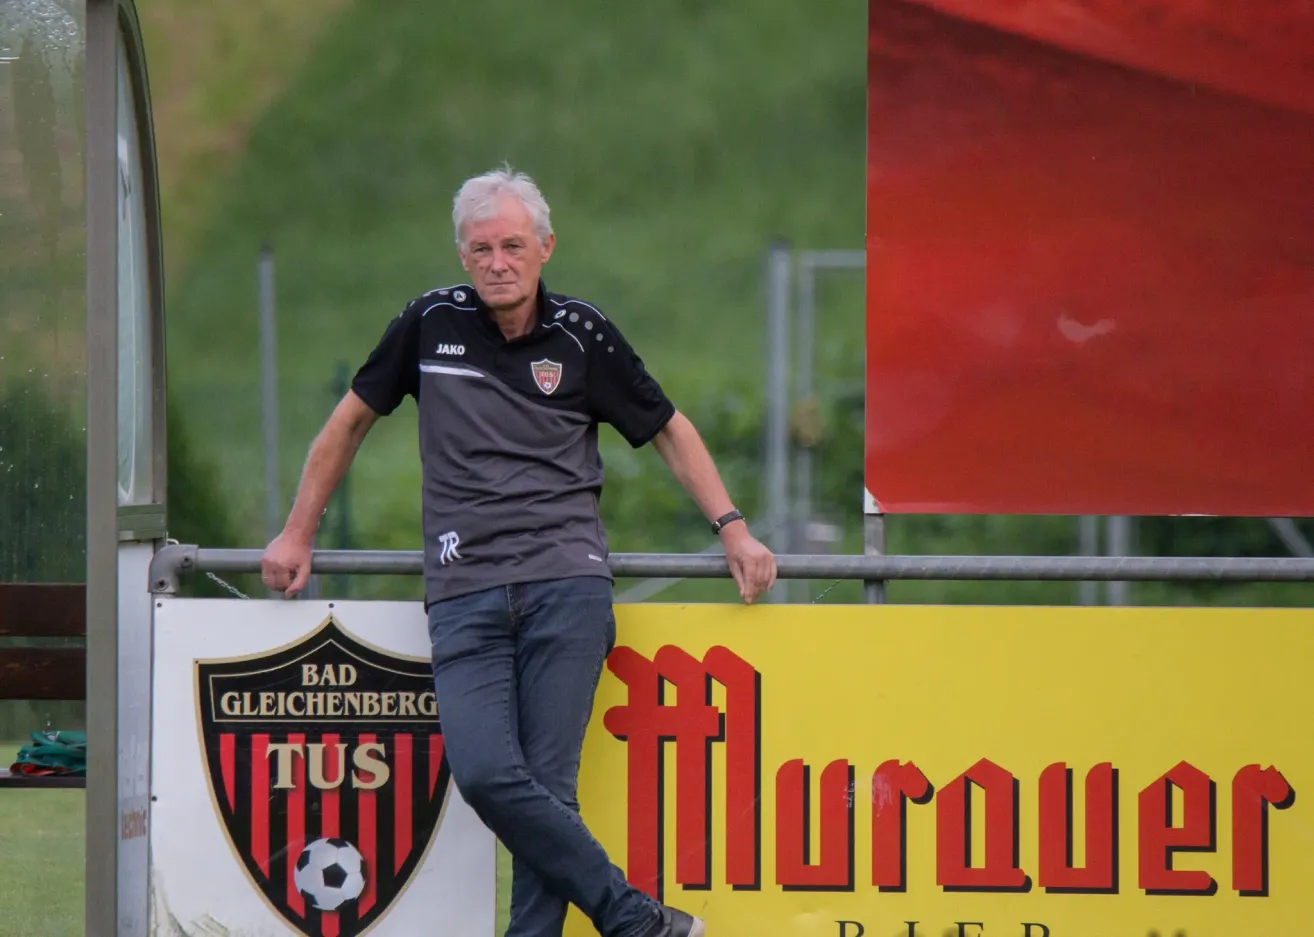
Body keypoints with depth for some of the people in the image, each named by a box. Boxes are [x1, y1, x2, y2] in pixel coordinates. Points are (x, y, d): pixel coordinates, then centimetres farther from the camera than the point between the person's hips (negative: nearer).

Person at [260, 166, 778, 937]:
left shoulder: (582, 335, 5)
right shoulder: (430, 325, 8)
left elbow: (669, 431, 17)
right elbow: (353, 419, 21)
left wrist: (733, 530, 9)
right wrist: (298, 534, 23)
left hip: (567, 588, -1)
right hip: (464, 594, 1)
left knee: (547, 780, -11)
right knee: (485, 773, -16)